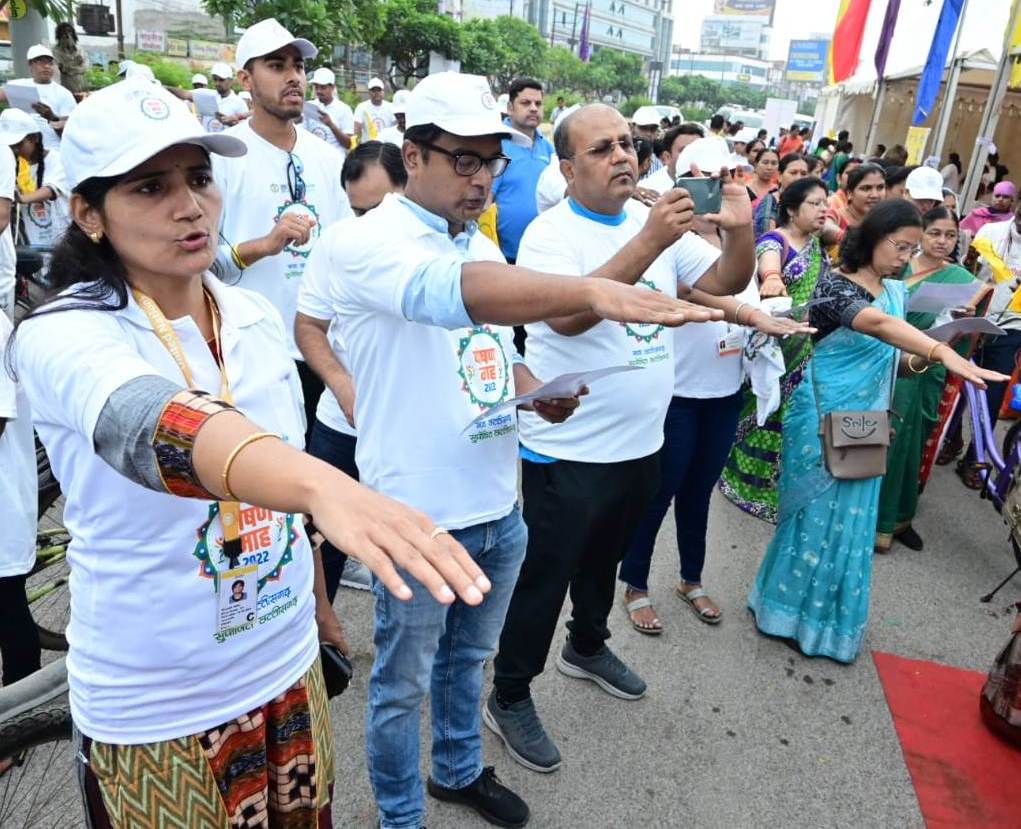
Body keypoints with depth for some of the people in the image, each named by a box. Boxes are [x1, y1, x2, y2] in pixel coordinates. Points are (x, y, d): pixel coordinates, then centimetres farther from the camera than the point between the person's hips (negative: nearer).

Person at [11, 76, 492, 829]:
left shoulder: (257, 317, -3)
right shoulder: (60, 337, -20)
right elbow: (155, 429, -42)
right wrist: (328, 485, -61)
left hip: (289, 667, 5)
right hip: (155, 710, -4)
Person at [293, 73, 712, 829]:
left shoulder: (481, 246, 9)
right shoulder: (362, 242, -17)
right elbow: (450, 292, -39)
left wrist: (530, 386, 0)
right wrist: (592, 291, -52)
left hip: (498, 506, 7)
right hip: (419, 517, -7)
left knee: (467, 658, 27)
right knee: (403, 684, 15)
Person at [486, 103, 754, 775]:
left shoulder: (658, 220, 5)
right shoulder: (551, 233, -15)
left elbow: (723, 282, 5)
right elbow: (565, 316, -33)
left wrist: (741, 230, -16)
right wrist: (649, 241, -39)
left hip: (641, 440, 7)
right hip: (567, 448, -6)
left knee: (604, 556, 25)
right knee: (546, 574, 6)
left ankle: (587, 647, 49)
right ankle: (510, 696, 26)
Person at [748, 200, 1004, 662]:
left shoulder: (896, 292, 9)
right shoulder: (834, 285, -16)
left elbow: (890, 359, 12)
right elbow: (878, 325, -35)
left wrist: (924, 360, -10)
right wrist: (945, 352, -48)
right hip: (824, 417, -7)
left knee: (851, 519, 13)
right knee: (817, 513, 3)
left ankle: (829, 617, 29)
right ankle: (795, 611, 21)